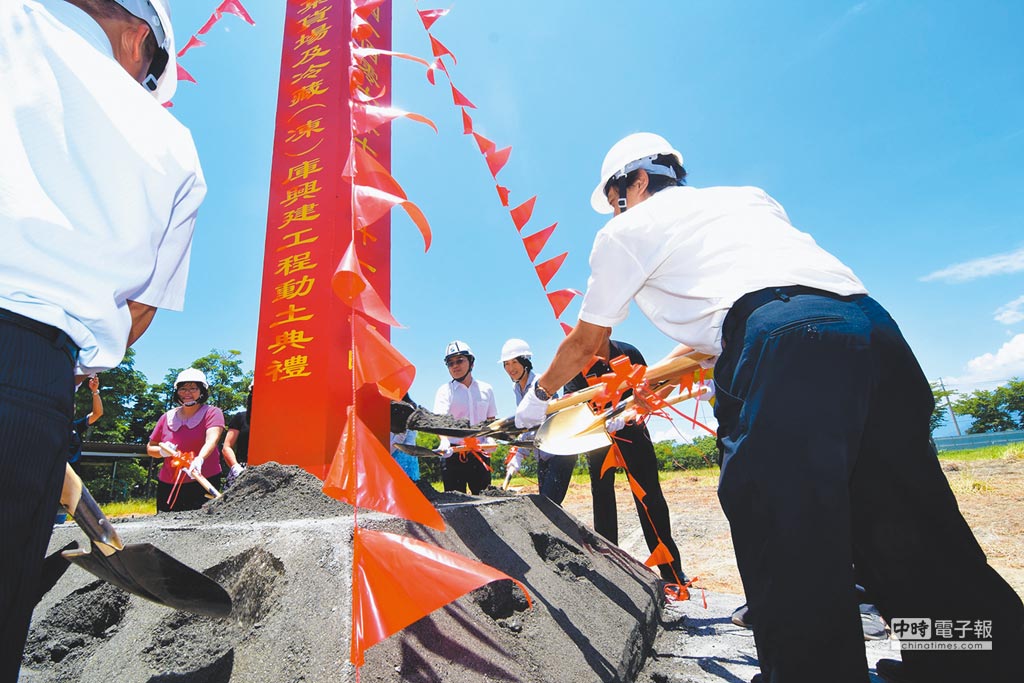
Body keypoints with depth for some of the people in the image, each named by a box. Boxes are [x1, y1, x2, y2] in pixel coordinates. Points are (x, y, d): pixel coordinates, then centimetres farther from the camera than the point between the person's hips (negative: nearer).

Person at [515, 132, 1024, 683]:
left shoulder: (628, 230, 17)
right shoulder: (748, 198, 34)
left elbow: (585, 344, 26)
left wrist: (538, 395, 42)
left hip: (784, 353, -8)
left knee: (797, 575, -6)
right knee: (919, 558, 13)